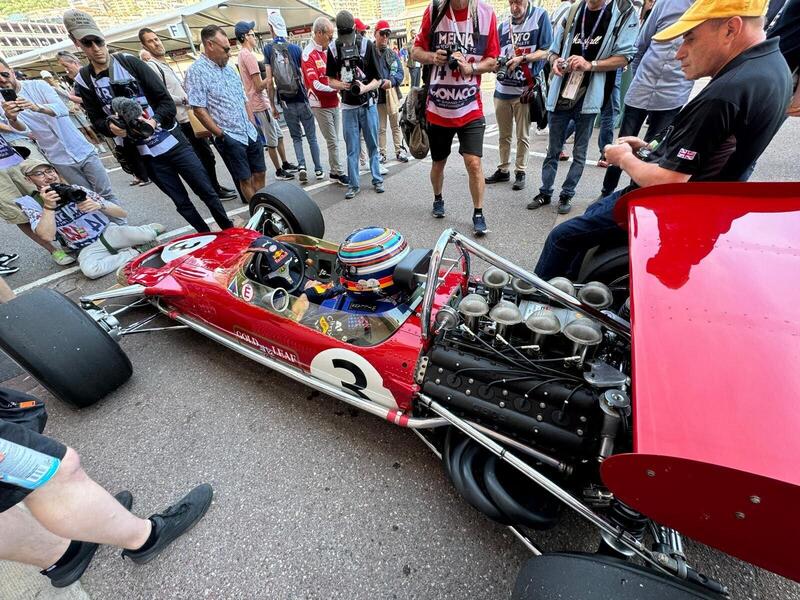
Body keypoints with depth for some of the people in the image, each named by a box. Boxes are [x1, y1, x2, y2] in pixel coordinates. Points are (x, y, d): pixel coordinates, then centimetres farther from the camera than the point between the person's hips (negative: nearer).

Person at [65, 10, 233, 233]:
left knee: (207, 191, 1)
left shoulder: (129, 62, 0)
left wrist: (154, 121, -22)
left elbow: (166, 100, -3)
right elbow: (96, 120, 8)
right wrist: (110, 127, -16)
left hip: (173, 141, -1)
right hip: (147, 154, 2)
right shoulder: (84, 81, 5)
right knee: (181, 202, 8)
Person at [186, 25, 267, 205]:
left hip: (251, 133, 7)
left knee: (260, 173, 9)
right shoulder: (196, 71, -8)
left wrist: (252, 125, 12)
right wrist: (221, 135, -14)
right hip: (229, 137, -7)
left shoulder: (229, 68, 14)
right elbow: (199, 109, -13)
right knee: (245, 179, -1)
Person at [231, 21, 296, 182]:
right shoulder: (249, 55, -16)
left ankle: (285, 164, 25)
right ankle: (279, 171, 6)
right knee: (272, 141, -3)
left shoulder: (241, 55, 16)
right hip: (261, 105, -10)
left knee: (278, 135, 17)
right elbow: (259, 85, -20)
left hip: (262, 103, 10)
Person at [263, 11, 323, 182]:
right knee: (311, 136, 9)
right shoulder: (296, 48, -1)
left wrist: (273, 105, 3)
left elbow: (270, 81, -5)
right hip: (302, 99, 0)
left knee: (296, 137, 13)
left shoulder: (268, 49, -2)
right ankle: (318, 169, 10)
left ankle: (301, 165, -7)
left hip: (286, 102, 1)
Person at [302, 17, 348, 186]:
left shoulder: (326, 50, 11)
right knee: (332, 141, -4)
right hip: (321, 105, -7)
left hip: (334, 102, 7)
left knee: (334, 140, 10)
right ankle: (339, 173, 5)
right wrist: (336, 88, -19)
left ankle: (334, 171, 18)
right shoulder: (309, 54, -12)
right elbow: (315, 85, -20)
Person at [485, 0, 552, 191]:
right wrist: (496, 62, -10)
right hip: (502, 88, 4)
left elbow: (546, 51, -5)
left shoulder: (540, 16, -1)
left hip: (525, 88, -4)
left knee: (522, 135, 3)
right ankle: (503, 170, 21)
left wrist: (522, 58, -18)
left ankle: (520, 172, 12)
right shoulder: (503, 25, 12)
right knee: (503, 134, 10)